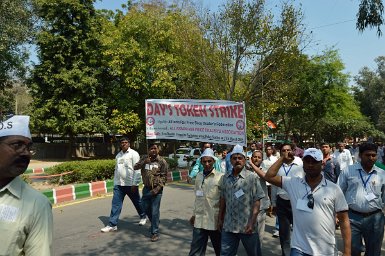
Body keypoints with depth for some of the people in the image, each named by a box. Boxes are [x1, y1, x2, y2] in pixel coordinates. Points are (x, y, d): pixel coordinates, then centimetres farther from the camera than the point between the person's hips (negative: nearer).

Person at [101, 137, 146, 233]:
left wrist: (135, 184, -18)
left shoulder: (133, 154, -9)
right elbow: (116, 169, 17)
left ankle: (143, 217, 34)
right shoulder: (118, 155, 12)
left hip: (130, 184, -5)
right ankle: (112, 225, 7)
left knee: (137, 202, 12)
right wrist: (115, 182, 14)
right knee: (115, 204, 1)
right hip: (119, 184, 5)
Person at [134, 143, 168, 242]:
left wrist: (157, 189, -16)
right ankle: (154, 223, 42)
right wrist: (145, 161, -20)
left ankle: (155, 233, 10)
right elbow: (135, 167, -6)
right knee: (146, 209, 17)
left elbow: (164, 177, -7)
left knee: (155, 211, -2)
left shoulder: (162, 161, -7)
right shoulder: (145, 159, 5)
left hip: (156, 190, -5)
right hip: (146, 188, 5)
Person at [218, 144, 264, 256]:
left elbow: (256, 202, -10)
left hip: (247, 226, -3)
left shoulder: (252, 177, -8)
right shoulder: (226, 177, 4)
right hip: (228, 226, 4)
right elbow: (223, 199, 11)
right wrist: (220, 219, 12)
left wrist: (252, 223, -15)